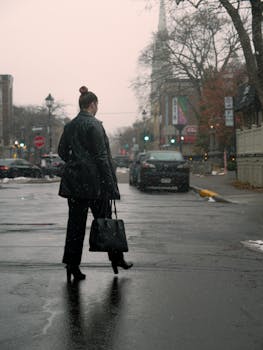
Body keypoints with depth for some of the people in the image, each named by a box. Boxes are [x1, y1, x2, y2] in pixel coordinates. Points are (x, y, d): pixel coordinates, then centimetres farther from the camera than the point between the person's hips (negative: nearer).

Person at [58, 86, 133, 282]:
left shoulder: (69, 126, 9)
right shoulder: (94, 125, -11)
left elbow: (62, 151, 15)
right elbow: (101, 156, -15)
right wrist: (110, 183, -13)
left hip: (73, 181, 6)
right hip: (93, 181, -6)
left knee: (76, 222, 7)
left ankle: (72, 265, 7)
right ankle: (116, 259, 20)